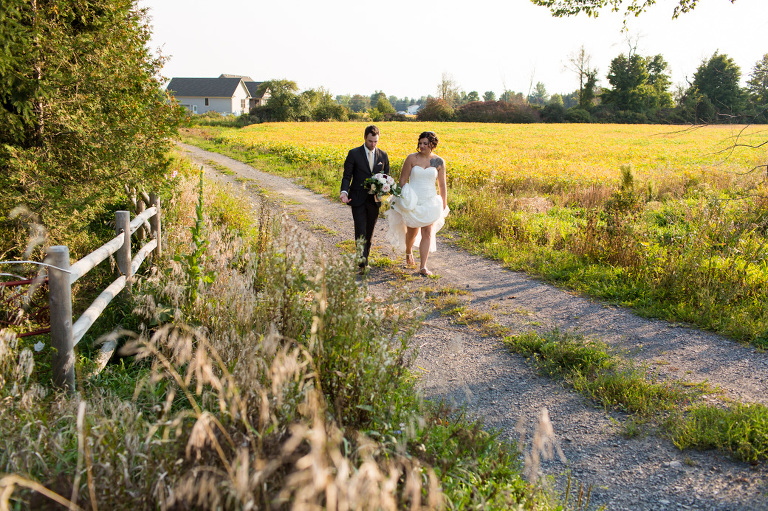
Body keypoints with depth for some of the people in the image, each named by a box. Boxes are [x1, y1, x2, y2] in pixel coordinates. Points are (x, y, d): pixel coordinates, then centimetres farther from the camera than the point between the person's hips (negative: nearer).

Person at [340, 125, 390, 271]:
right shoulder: (354, 154, -2)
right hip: (358, 199, -3)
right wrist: (344, 192, -21)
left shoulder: (383, 155, 7)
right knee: (360, 231, -12)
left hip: (375, 200, 3)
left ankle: (365, 258, 23)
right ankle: (362, 261, -18)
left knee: (369, 232, 11)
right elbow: (347, 176, -3)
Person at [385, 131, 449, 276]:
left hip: (430, 202, 1)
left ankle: (423, 266, -3)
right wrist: (404, 198, -5)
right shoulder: (412, 158, -4)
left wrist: (444, 205, 9)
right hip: (412, 201, -1)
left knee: (427, 233, -6)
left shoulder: (439, 162, 1)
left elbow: (442, 185, 8)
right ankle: (408, 251, 45)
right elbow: (403, 179, 0)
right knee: (412, 232, 11)